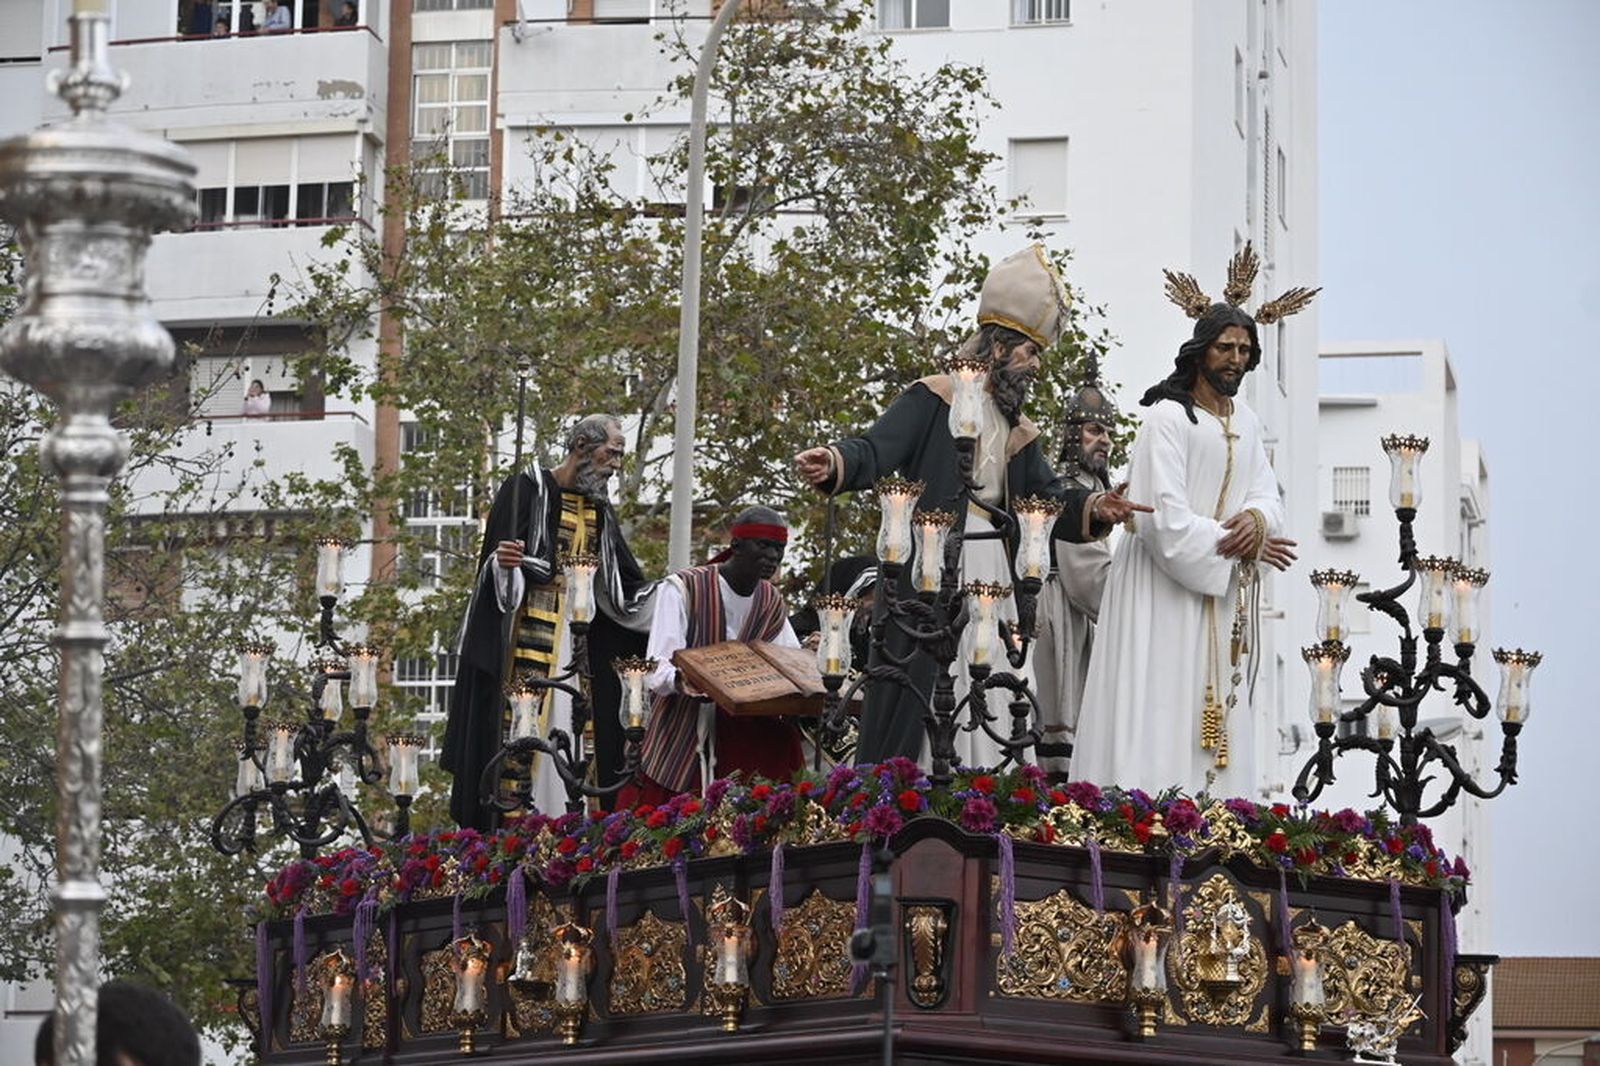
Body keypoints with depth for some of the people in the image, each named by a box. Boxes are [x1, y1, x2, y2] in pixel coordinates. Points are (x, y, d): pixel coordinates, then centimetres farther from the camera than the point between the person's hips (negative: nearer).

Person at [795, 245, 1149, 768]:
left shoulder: (1015, 429, 19)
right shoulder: (933, 401, -4)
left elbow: (1046, 493, 19)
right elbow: (876, 450, -16)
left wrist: (1092, 507, -2)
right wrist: (834, 461, -38)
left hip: (992, 577, 8)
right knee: (921, 701, -10)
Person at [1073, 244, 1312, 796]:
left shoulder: (1245, 421, 13)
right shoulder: (1169, 418, -12)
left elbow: (1266, 492, 9)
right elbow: (1166, 520, -18)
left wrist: (1257, 519, -14)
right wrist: (1234, 545, -15)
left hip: (1222, 595, 7)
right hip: (1165, 591, -7)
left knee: (1213, 720, 4)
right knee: (1157, 716, -10)